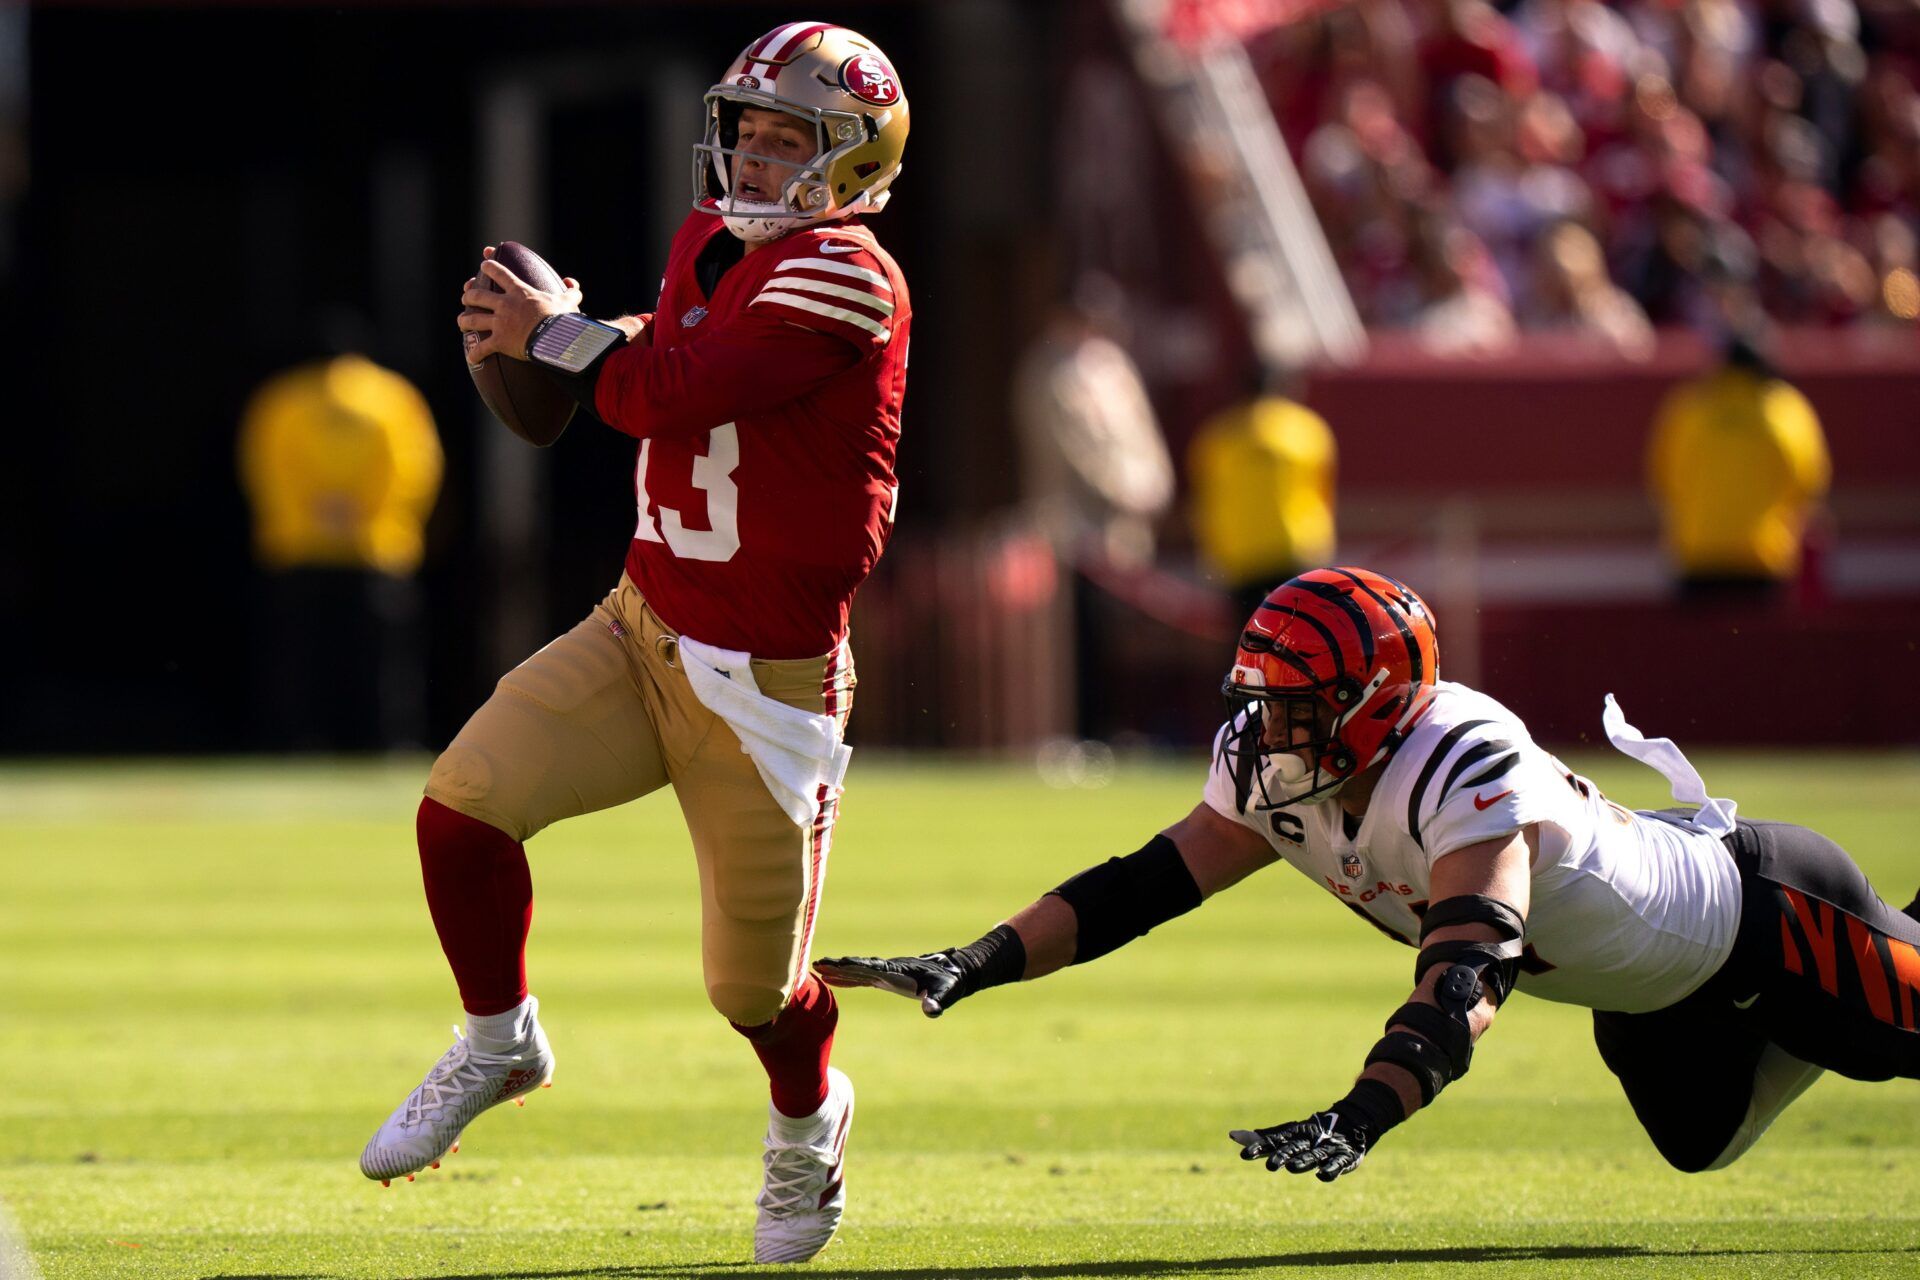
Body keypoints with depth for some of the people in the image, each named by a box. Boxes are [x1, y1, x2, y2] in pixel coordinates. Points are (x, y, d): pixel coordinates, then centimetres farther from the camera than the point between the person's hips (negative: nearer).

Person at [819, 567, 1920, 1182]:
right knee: (1706, 1142, 29)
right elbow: (1139, 887, -14)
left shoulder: (1465, 772, -42)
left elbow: (1468, 975, -53)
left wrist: (1358, 1120, -65)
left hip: (1755, 913, -8)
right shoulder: (1274, 781, -17)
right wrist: (974, 967, -24)